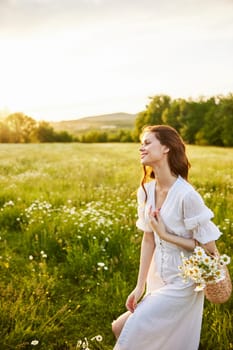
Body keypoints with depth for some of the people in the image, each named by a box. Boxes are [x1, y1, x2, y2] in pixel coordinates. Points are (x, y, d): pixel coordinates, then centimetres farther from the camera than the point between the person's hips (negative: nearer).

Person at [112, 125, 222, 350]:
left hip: (182, 283, -6)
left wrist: (165, 234, -18)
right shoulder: (145, 191, -4)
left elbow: (208, 247, -17)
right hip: (157, 281, 6)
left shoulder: (186, 195, -25)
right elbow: (148, 239, 0)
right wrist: (140, 286, 0)